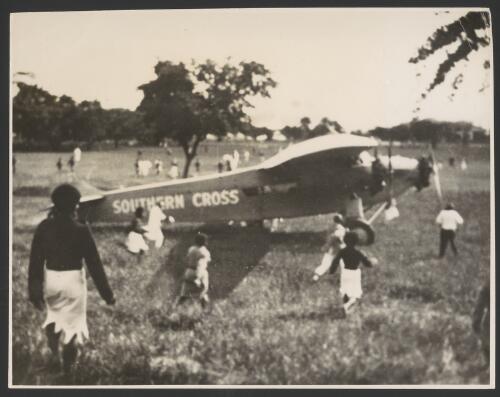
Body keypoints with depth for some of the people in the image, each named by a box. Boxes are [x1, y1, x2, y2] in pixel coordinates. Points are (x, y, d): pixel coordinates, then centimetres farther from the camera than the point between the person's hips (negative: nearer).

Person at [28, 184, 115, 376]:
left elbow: (35, 262, -4)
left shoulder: (43, 228, -8)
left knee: (53, 315, 32)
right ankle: (67, 368, 24)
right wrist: (107, 293, -4)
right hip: (73, 281, -3)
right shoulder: (81, 231, -17)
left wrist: (34, 292, 5)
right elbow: (94, 264, -13)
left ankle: (54, 353, 28)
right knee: (72, 324, 14)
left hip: (50, 280, 3)